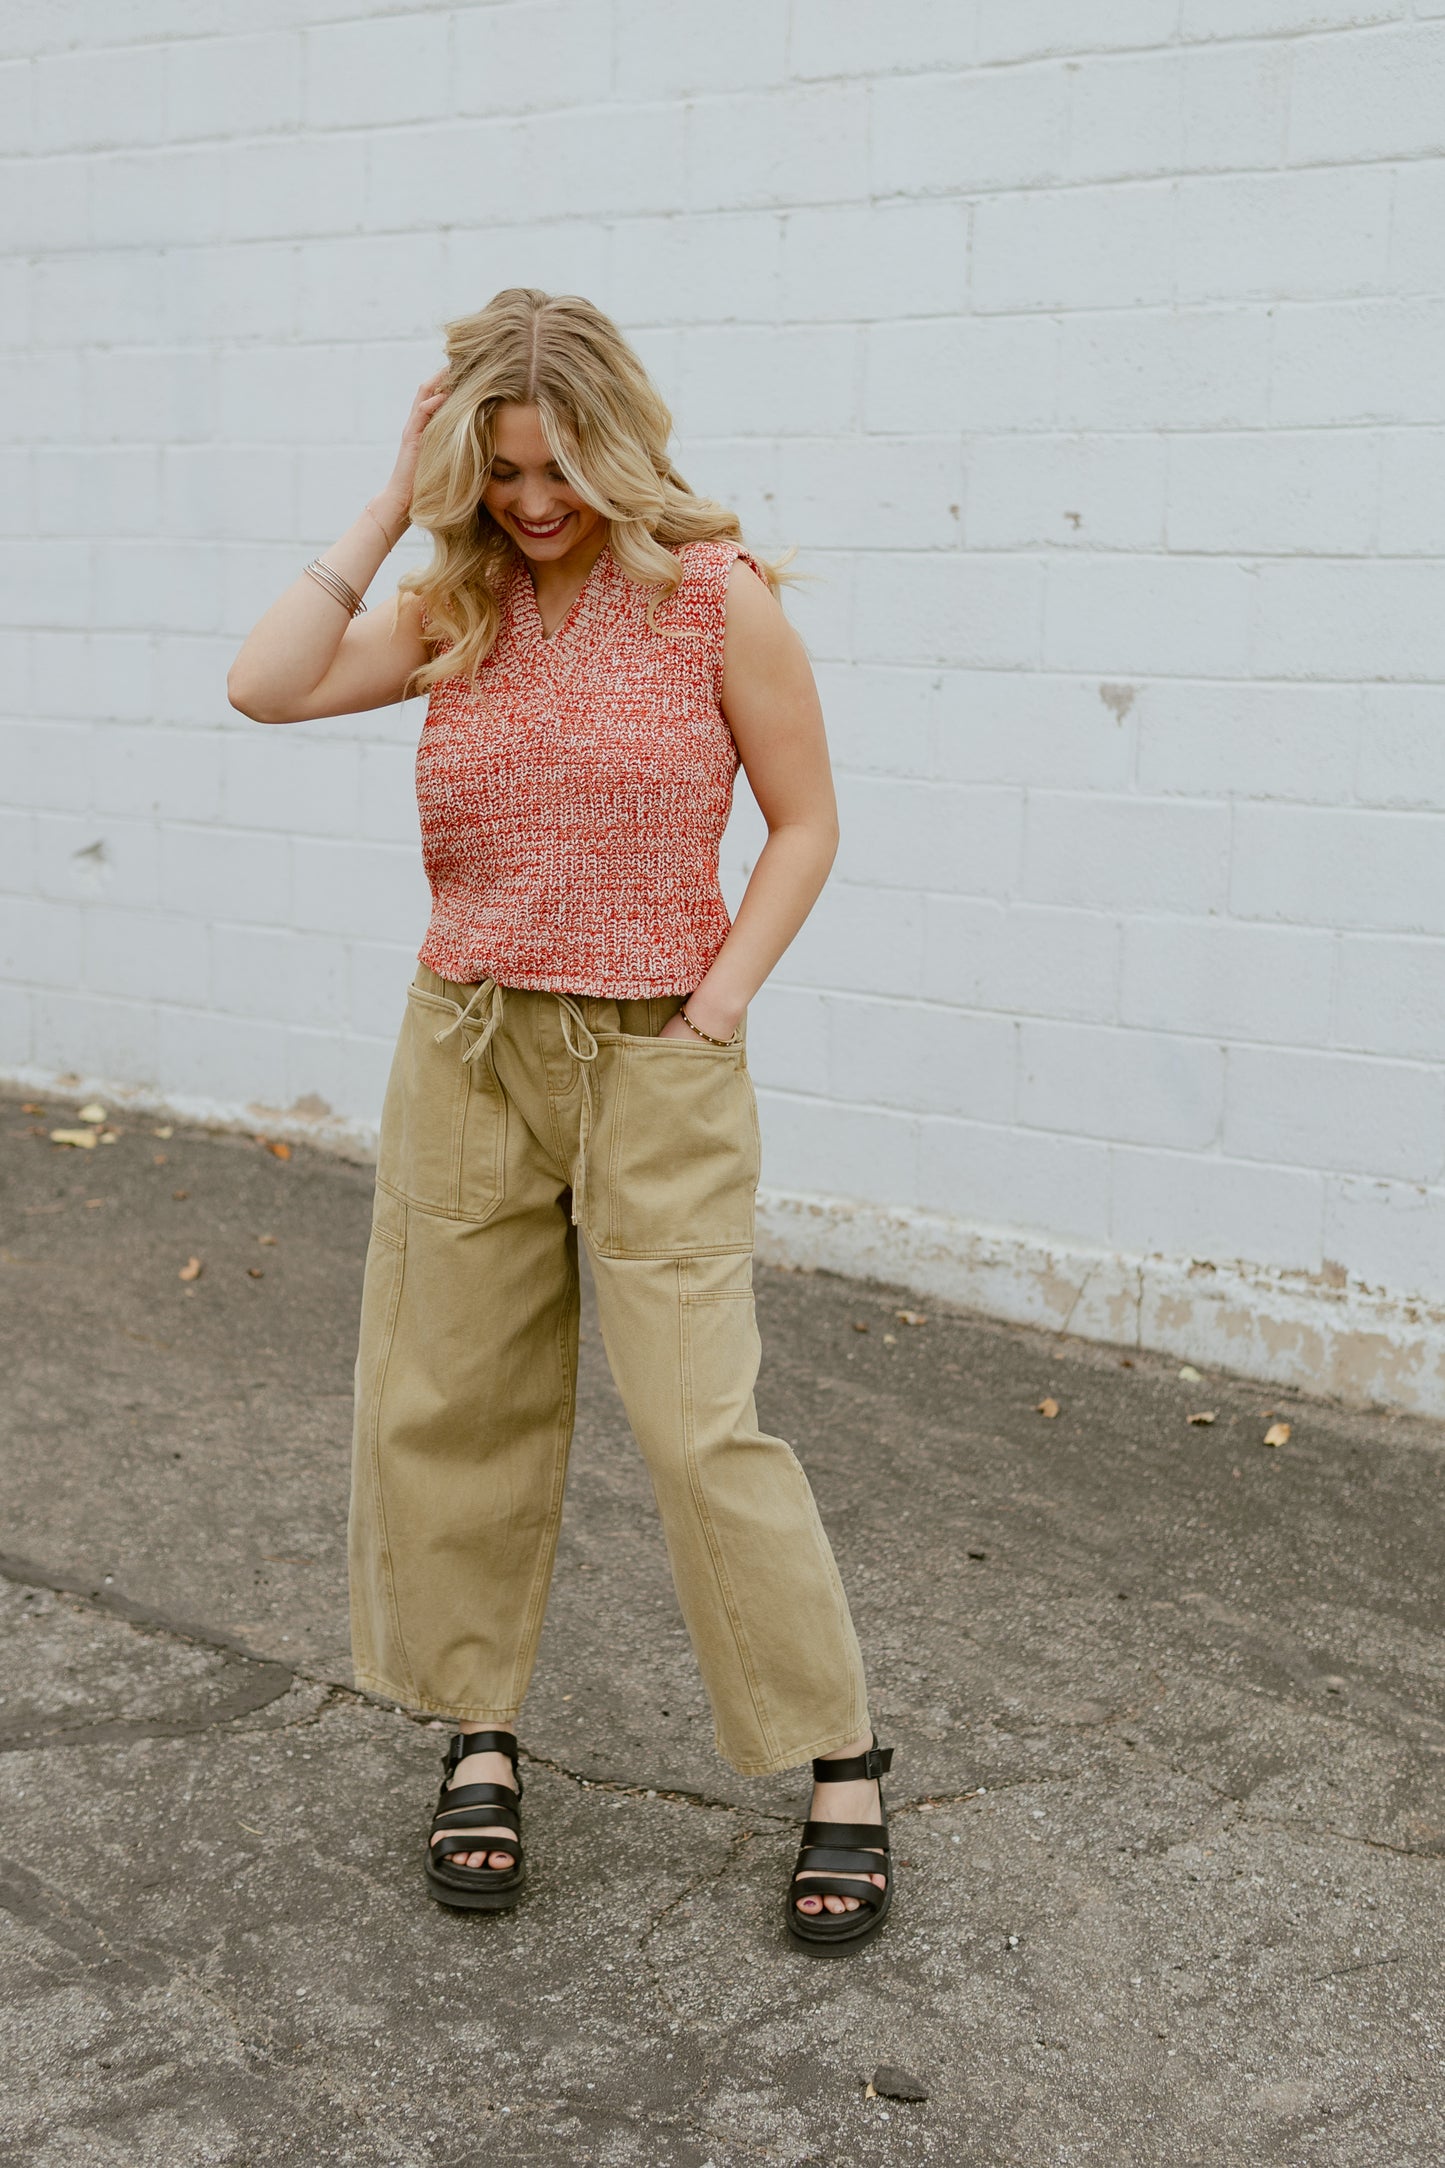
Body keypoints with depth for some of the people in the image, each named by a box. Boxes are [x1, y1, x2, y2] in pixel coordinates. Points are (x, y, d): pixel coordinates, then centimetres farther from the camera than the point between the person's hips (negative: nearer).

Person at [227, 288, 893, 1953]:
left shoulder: (716, 595, -5)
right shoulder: (455, 609, 6)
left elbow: (804, 822, -1)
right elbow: (265, 687, -7)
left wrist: (716, 1009, -9)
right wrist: (387, 514, -4)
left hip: (656, 1066, -4)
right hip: (466, 1052, 5)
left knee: (700, 1425, -6)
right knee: (445, 1407, 9)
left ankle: (841, 1769, 9)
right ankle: (480, 1737, 28)